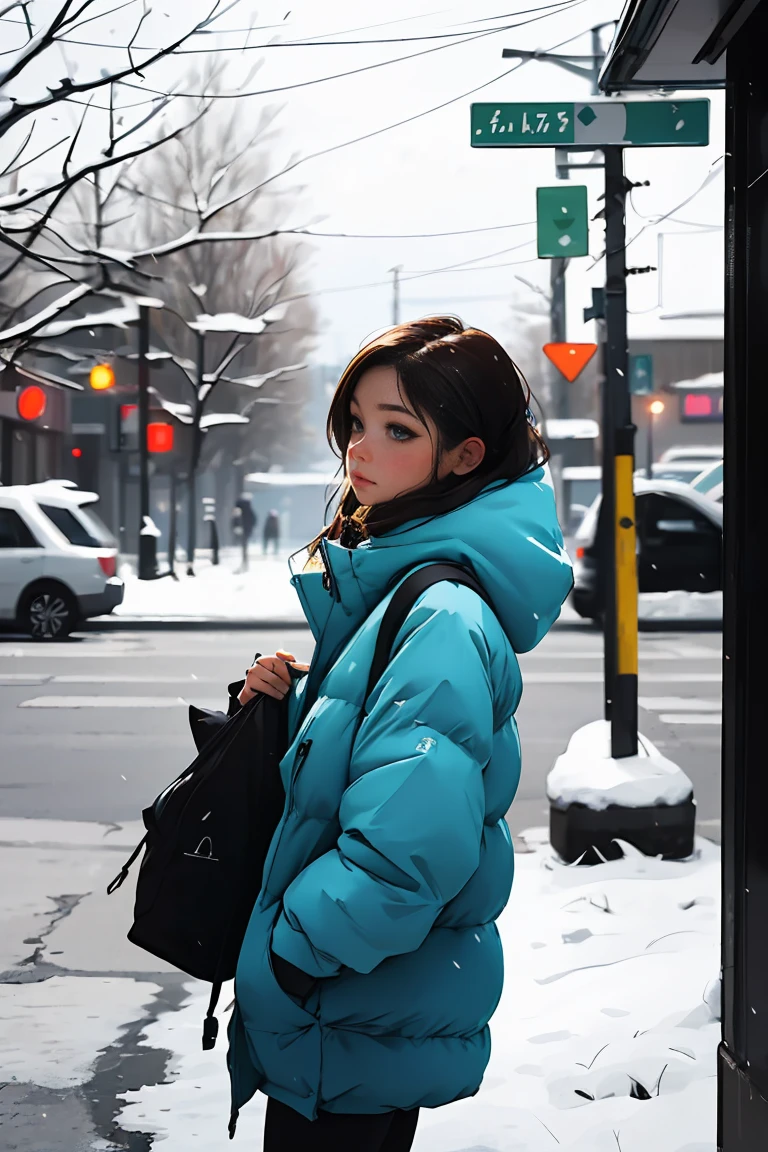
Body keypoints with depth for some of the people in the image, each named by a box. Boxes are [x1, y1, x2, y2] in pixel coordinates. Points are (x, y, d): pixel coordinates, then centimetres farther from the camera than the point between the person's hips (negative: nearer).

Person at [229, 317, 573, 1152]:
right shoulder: (395, 581, 6)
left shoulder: (444, 619, -25)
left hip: (356, 1039, -9)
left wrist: (284, 957, -20)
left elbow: (404, 858, -34)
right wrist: (295, 702, -4)